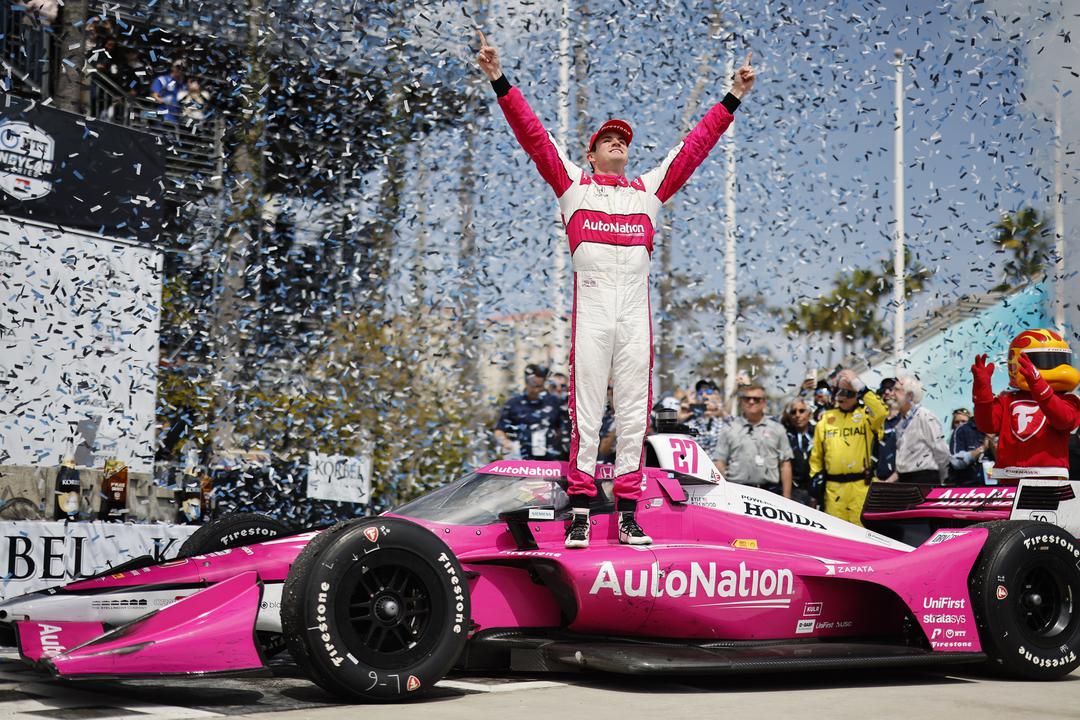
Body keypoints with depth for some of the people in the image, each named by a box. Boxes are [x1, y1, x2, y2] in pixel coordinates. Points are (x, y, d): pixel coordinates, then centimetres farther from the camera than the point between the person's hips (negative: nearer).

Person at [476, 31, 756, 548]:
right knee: (585, 412, -5)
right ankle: (580, 511, -4)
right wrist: (499, 81, 5)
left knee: (634, 413, 0)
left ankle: (628, 514, 2)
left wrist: (733, 98, 24)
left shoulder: (650, 188, 22)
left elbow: (696, 143, 24)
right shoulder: (572, 184, 16)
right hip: (590, 308, -2)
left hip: (636, 312, 3)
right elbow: (533, 134, 11)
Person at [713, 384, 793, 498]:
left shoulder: (777, 429, 12)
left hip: (770, 490, 1)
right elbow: (719, 463, 6)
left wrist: (786, 497, 1)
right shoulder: (729, 430, 10)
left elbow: (785, 465, 8)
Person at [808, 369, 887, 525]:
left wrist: (862, 389, -16)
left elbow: (881, 413, -20)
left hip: (861, 485, -3)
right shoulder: (826, 418, 14)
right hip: (833, 487, 3)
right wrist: (816, 475, 8)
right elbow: (816, 453, 18)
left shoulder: (865, 415, 5)